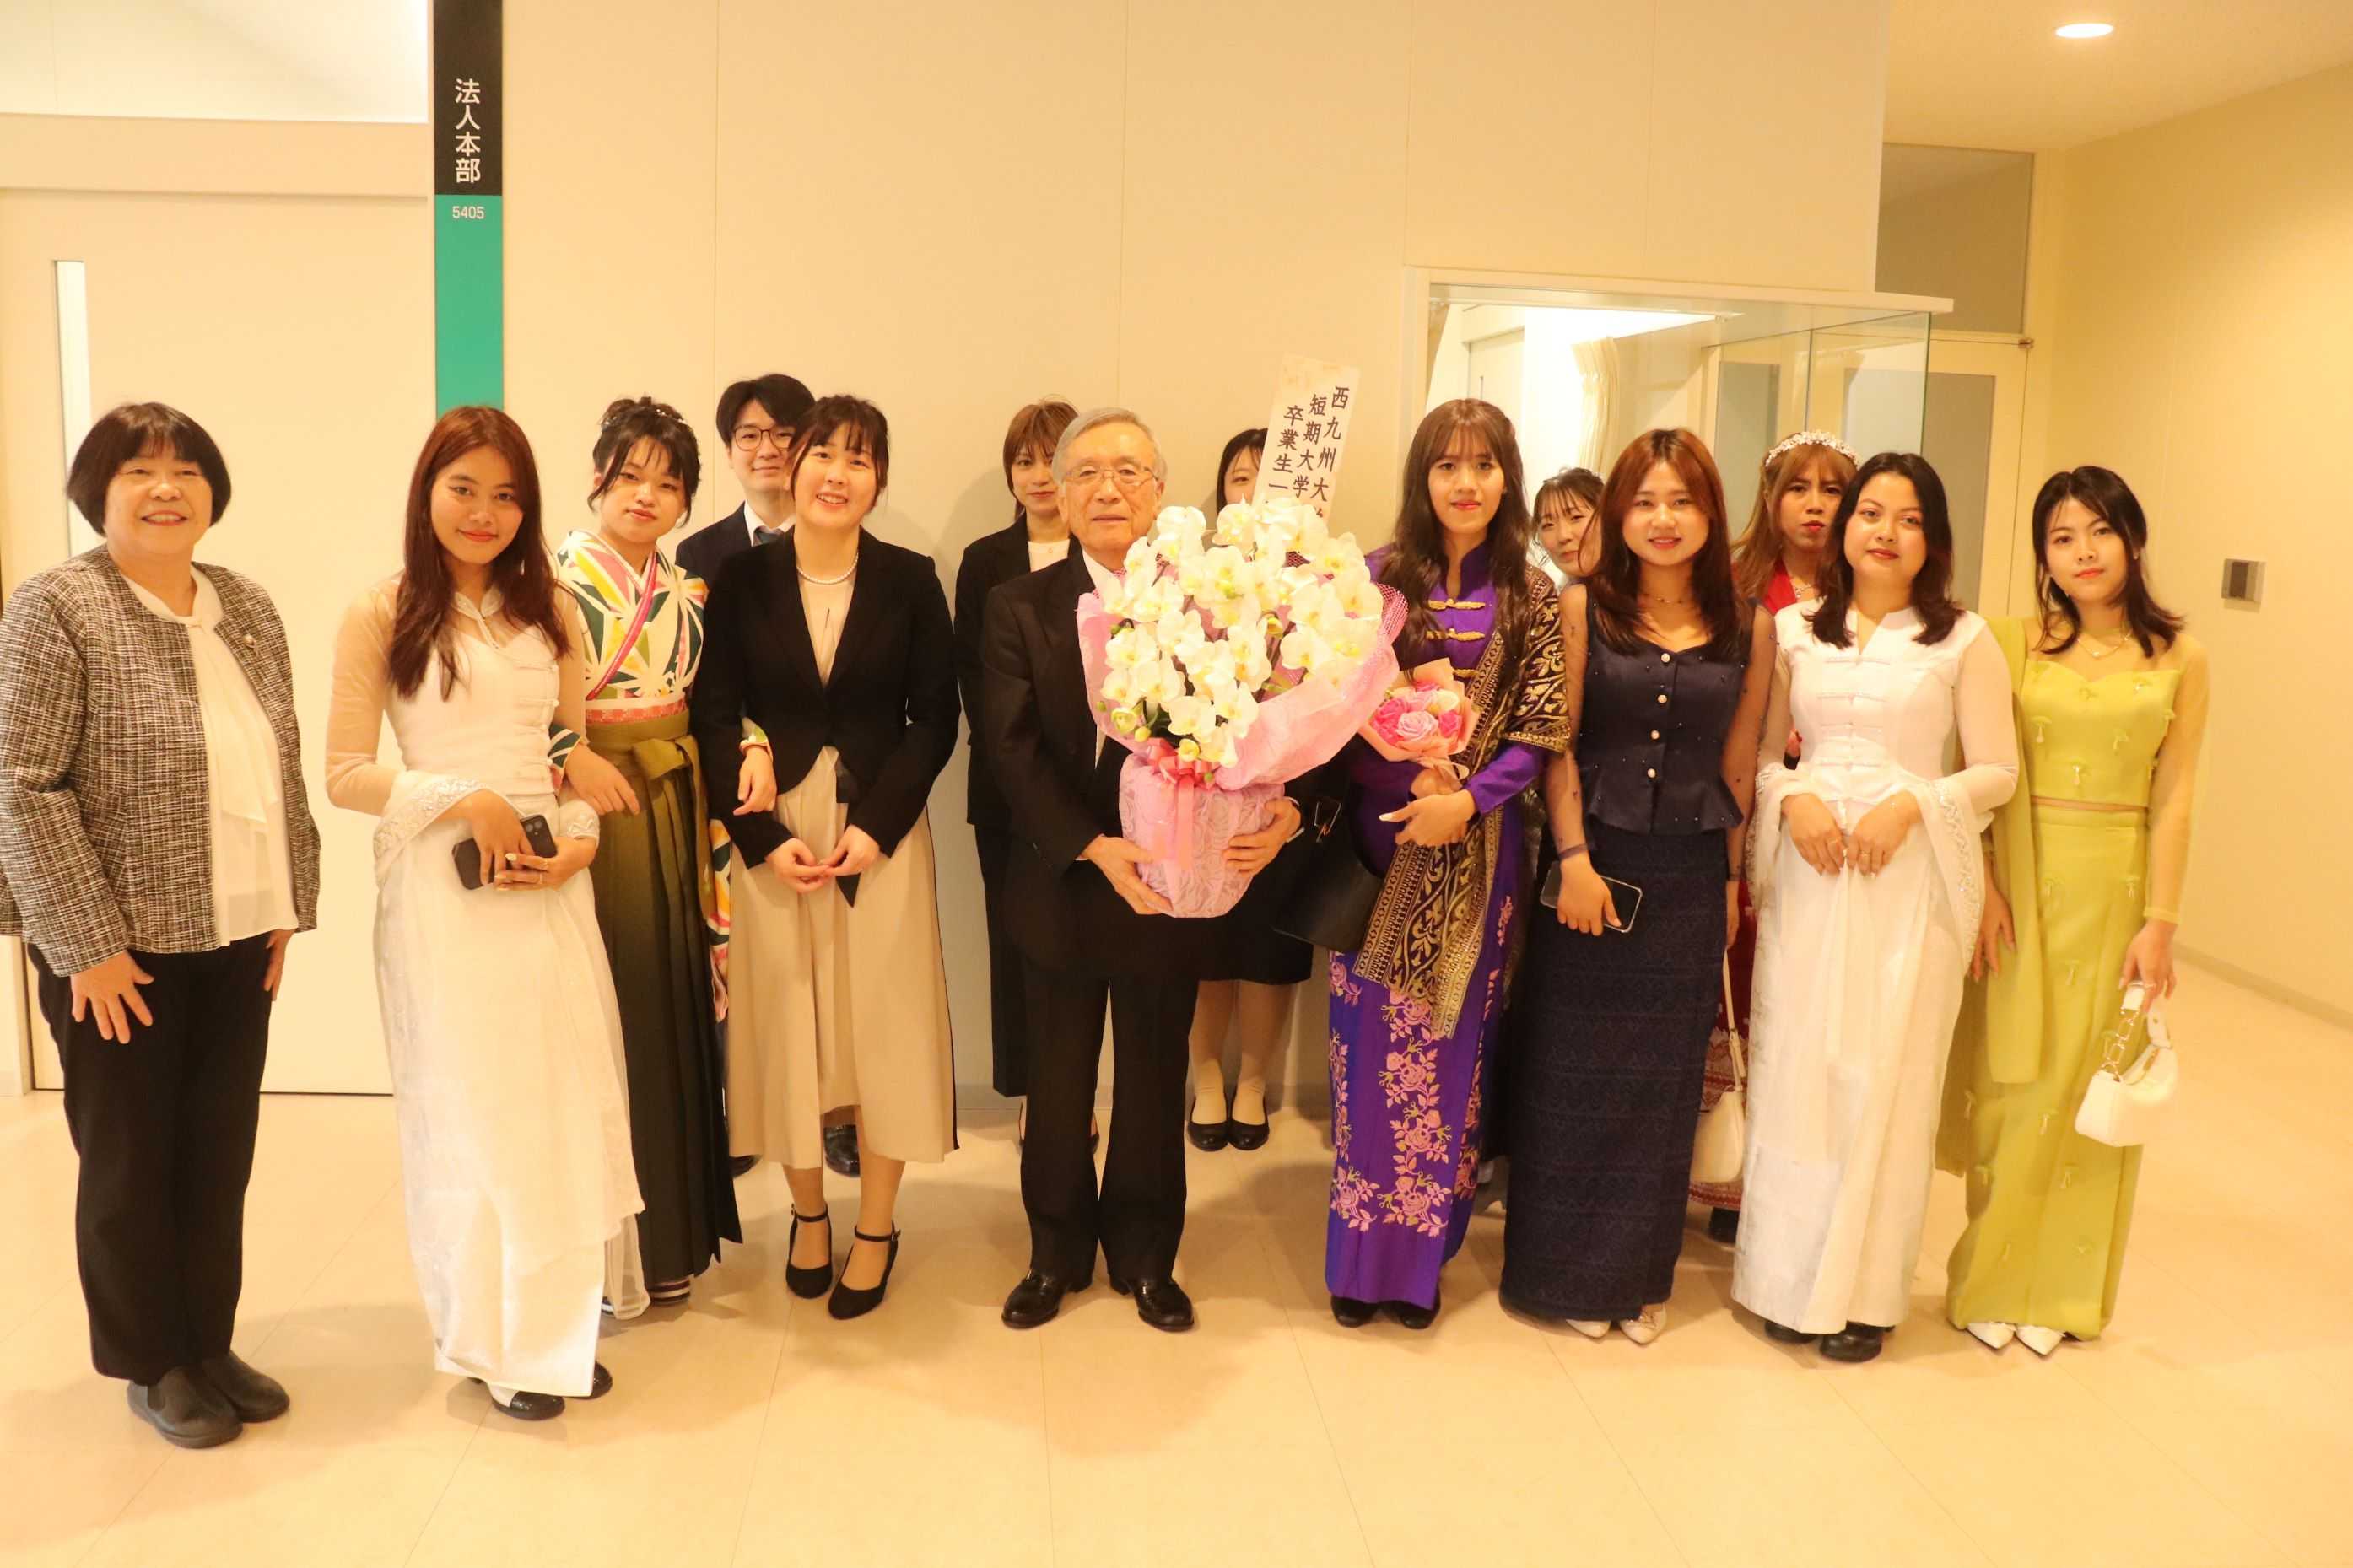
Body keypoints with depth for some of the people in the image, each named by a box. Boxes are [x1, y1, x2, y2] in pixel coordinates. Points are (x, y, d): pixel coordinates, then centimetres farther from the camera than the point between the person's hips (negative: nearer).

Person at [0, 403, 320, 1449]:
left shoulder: (247, 607, 8)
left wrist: (290, 905, 8)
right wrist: (87, 944, -16)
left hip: (235, 938, 5)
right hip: (121, 943, -5)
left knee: (221, 1154, 13)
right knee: (131, 1160, 9)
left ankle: (210, 1344, 30)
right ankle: (152, 1365, 25)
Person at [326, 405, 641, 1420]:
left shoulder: (552, 612, 11)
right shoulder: (382, 616, -2)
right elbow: (345, 773, -5)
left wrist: (580, 840, -4)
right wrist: (463, 800, -15)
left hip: (550, 879, 4)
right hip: (441, 883, -4)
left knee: (567, 1096, 6)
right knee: (466, 1105, 4)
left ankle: (560, 1320, 21)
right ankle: (493, 1335, 17)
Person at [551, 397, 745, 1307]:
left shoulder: (687, 588, 12)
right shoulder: (553, 575, -5)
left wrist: (752, 748, -6)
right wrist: (574, 759, -24)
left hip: (676, 807, 5)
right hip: (586, 807, -5)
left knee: (676, 1005, 10)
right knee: (605, 1016, -2)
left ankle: (674, 1229, 24)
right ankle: (608, 1244, 10)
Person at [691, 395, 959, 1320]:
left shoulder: (910, 581, 0)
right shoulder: (741, 581, 0)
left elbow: (935, 718, -1)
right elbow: (716, 720, -1)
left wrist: (876, 824, -12)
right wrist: (764, 838, -11)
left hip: (883, 832, 0)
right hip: (771, 833, 1)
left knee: (882, 1025, 3)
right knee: (786, 1024, 7)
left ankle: (876, 1231, 18)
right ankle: (808, 1213, 27)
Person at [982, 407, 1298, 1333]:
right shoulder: (1020, 608, -4)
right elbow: (1013, 749, -12)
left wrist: (1280, 809, -29)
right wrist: (1094, 847, -25)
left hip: (1173, 889, 0)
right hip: (1061, 887, 0)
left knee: (1154, 1081, 16)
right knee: (1057, 1083, 16)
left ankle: (1146, 1255, 35)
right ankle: (1058, 1251, 36)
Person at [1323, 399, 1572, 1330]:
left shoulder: (1530, 597, 4)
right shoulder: (1379, 578, 2)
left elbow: (1540, 728, -1)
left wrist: (1467, 800, -14)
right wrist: (1408, 777, -18)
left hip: (1478, 846, 1)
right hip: (1380, 835, -1)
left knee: (1450, 1041, 7)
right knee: (1371, 1038, 3)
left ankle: (1421, 1256, 21)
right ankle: (1362, 1254, 17)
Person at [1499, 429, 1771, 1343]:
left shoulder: (1748, 627, 2)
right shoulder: (1583, 608, -3)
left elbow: (1738, 763, 6)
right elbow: (1559, 744, -5)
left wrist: (1731, 880, 9)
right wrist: (1574, 859, -12)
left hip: (1688, 881, 2)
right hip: (1592, 864, -1)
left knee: (1662, 1081, 11)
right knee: (1573, 1074, 8)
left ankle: (1641, 1275, 27)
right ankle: (1569, 1270, 24)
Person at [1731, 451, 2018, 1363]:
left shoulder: (1962, 640, 3)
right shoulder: (1794, 630, 9)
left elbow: (1997, 772, 2)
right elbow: (1759, 751, 12)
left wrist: (1911, 802, -13)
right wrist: (1794, 800, -8)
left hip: (1912, 872, -2)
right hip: (1808, 867, 2)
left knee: (1886, 1073, -1)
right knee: (1796, 1065, 3)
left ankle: (1865, 1289, 14)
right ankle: (1791, 1278, 17)